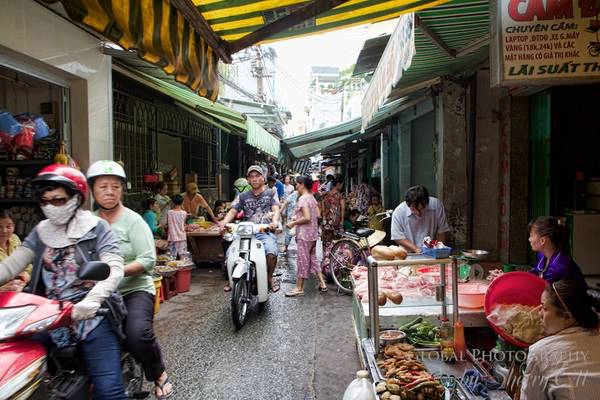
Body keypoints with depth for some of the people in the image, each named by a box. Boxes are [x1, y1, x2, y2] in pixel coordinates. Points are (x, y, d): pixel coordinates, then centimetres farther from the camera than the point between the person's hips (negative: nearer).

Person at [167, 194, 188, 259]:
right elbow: (184, 224, 5)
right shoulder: (184, 213, -5)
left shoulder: (169, 212, -5)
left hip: (172, 238, 0)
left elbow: (167, 224, 5)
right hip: (182, 237, 0)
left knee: (172, 257, 3)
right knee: (183, 256, 5)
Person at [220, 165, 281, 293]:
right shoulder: (243, 196, 18)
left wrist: (274, 221, -25)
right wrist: (224, 222, -14)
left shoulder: (271, 193, 11)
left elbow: (276, 209, -3)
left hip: (265, 232, -2)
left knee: (271, 253, -31)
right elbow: (233, 211, 7)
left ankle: (270, 277, -1)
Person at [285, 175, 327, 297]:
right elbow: (317, 214, 15)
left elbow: (307, 218, -25)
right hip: (313, 233, 9)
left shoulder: (302, 199, -17)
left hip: (304, 234, -9)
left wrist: (293, 223, -14)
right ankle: (322, 283, 22)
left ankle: (299, 288, 9)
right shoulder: (312, 197, 10)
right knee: (312, 258, 17)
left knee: (302, 260, -1)